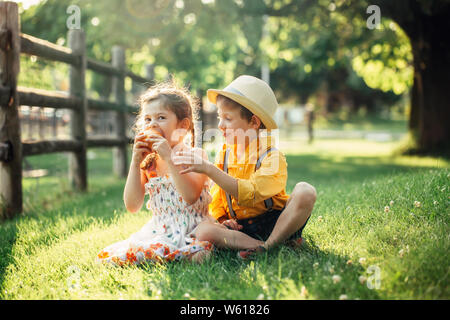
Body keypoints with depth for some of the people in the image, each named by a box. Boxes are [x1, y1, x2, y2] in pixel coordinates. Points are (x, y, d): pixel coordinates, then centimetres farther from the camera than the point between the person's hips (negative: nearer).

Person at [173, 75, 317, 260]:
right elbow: (216, 196, 15)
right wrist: (221, 218, -7)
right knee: (203, 231, -27)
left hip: (274, 222, -4)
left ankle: (268, 245, -25)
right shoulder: (224, 155, 8)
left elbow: (249, 195, -28)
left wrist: (208, 168, -35)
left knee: (305, 192, -29)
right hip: (239, 226, 4)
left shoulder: (273, 157, -12)